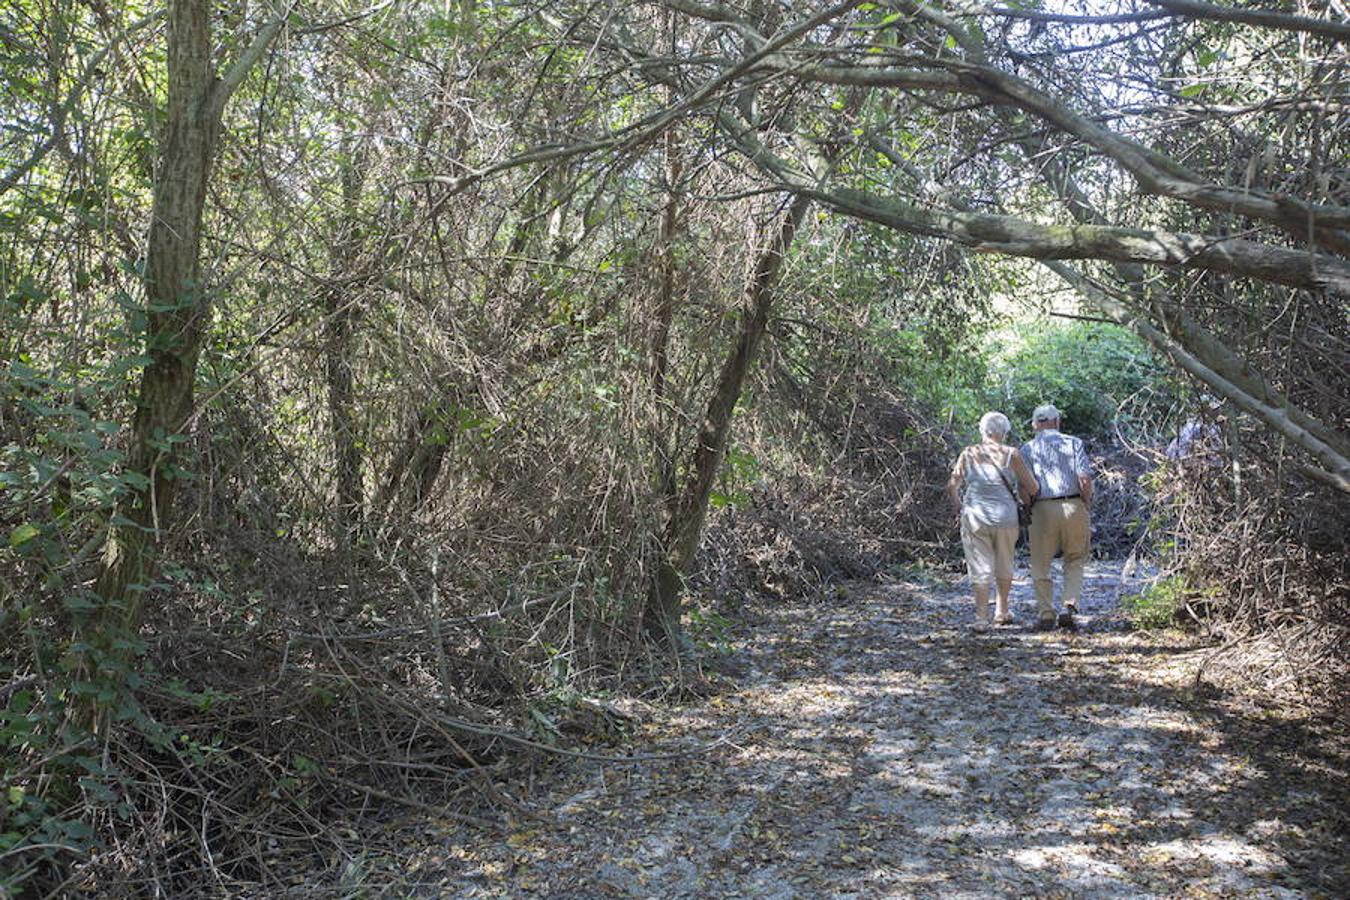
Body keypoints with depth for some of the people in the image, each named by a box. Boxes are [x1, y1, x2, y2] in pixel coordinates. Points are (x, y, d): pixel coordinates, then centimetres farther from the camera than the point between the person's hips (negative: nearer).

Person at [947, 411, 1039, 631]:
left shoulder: (967, 454, 2)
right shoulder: (1010, 455, -4)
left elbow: (952, 486, 4)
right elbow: (1032, 487, -3)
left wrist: (959, 507, 21)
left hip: (974, 517, 1)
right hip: (1004, 517, 0)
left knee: (980, 567, 4)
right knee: (1004, 565, 20)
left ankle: (981, 618, -4)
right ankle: (1001, 611, 30)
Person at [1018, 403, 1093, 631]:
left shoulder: (1027, 448, 7)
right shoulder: (1073, 443, 5)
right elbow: (1085, 478, -6)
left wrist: (1027, 513, 10)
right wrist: (1088, 506, 5)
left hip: (1042, 509, 0)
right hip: (1073, 506, 0)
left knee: (1040, 565, 11)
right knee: (1074, 560, 16)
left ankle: (1046, 613, 8)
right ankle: (1069, 605, 1)